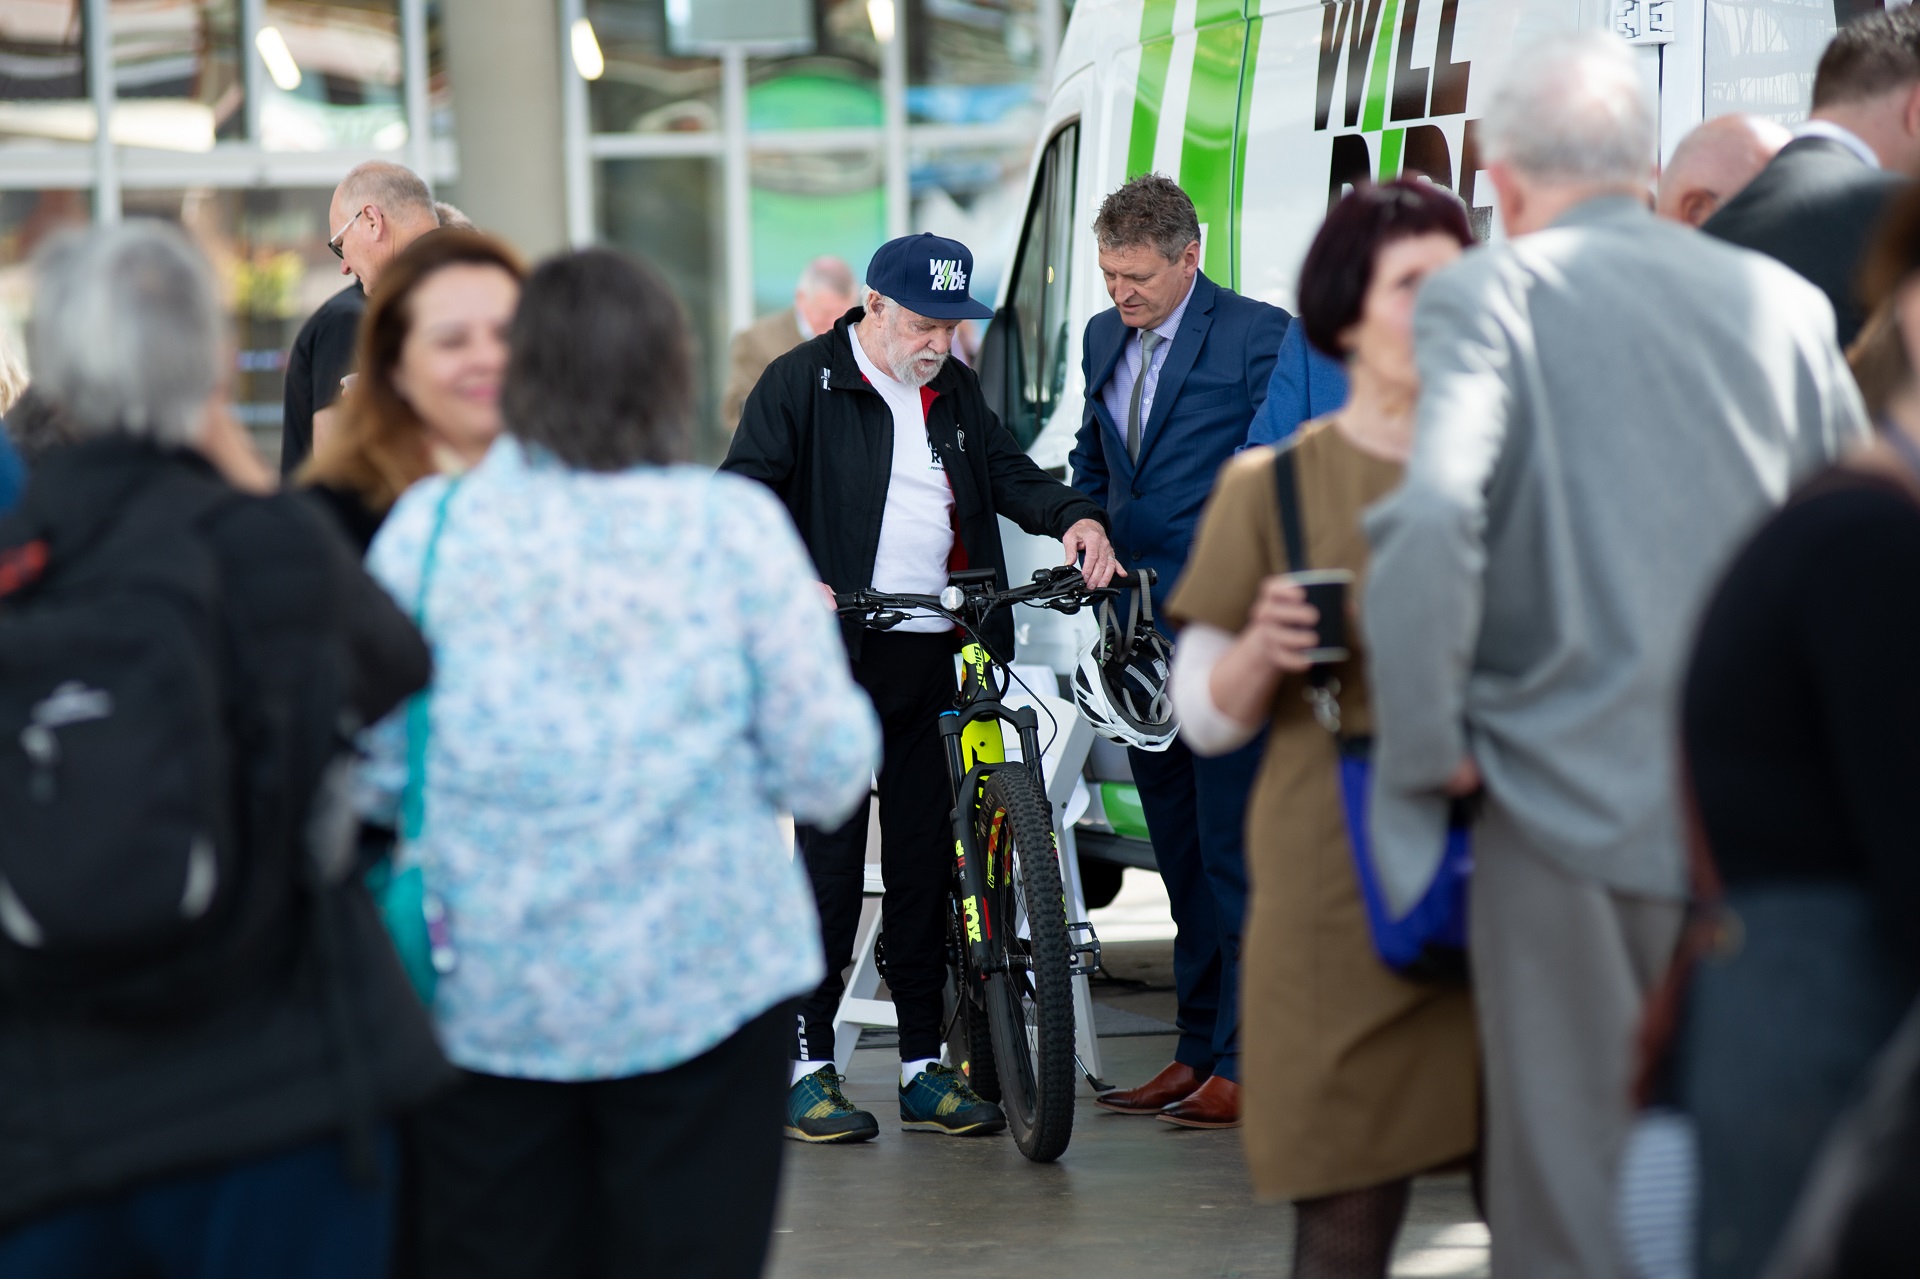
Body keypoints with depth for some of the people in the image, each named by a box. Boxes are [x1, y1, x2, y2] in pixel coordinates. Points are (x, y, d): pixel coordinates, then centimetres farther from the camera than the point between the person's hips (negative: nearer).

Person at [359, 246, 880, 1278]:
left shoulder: (429, 526, -4)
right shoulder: (735, 526, -6)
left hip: (486, 999, 1)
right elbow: (829, 776, -5)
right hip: (704, 987, -1)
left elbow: (369, 773, 0)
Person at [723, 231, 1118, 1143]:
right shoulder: (802, 382, -2)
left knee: (926, 854, 7)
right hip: (838, 652, -5)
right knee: (832, 852, -6)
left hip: (937, 657, 5)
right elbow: (744, 493, -7)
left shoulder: (954, 391, 16)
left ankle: (924, 1065, 12)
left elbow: (1008, 473, 14)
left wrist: (1071, 517, -7)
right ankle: (807, 1061, 0)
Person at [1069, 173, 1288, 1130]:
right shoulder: (1103, 339, 15)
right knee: (1180, 852, 12)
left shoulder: (1255, 336, -7)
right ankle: (1197, 1051, 19)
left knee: (1235, 849, -7)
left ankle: (1247, 1066, -4)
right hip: (1140, 628, 7)